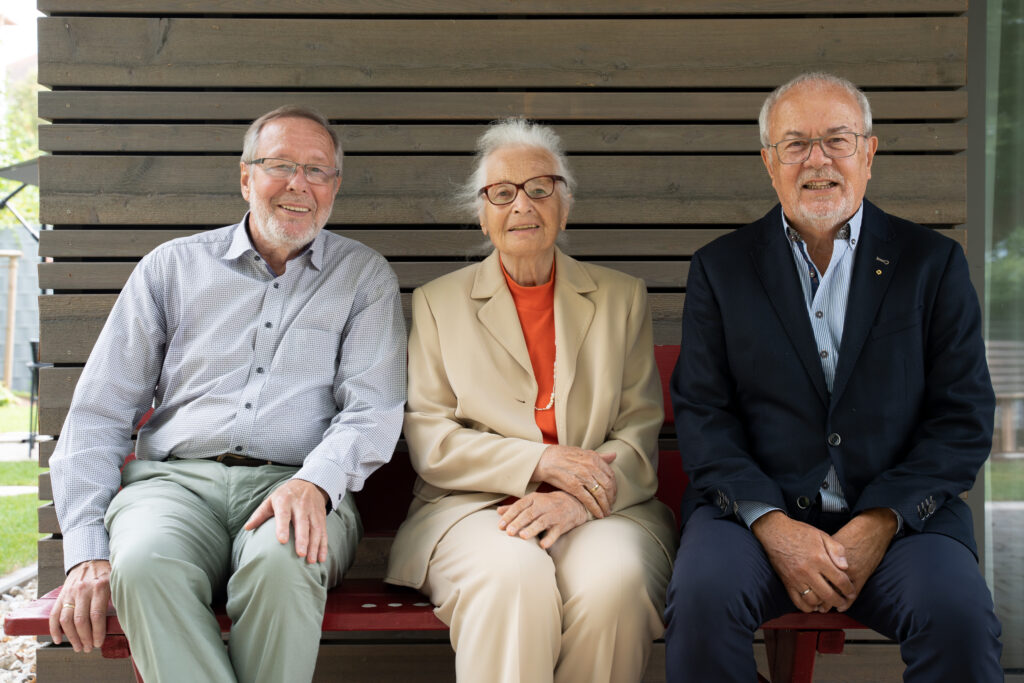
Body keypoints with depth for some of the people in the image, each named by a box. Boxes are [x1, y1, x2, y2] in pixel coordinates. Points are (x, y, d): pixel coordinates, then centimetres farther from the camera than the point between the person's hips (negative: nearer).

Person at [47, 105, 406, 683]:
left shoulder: (365, 276, 15)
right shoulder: (172, 266, 17)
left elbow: (373, 410, 3)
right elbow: (98, 415, 12)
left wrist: (313, 482, -20)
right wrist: (87, 552, -3)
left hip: (299, 486, 0)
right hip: (175, 478, 1)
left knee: (280, 561, -36)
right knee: (145, 565, -35)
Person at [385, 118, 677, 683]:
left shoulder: (622, 297, 16)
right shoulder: (436, 302, 14)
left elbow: (640, 433, 7)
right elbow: (428, 440, 3)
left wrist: (575, 499, -14)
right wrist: (539, 461, -12)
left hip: (600, 506, 1)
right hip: (472, 506, -1)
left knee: (613, 580, -33)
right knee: (515, 577, -36)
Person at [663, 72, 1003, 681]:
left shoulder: (933, 263, 8)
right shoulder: (722, 267, 9)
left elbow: (965, 418, 3)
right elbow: (702, 413, 2)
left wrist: (880, 523, -11)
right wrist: (772, 526, -13)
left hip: (900, 513, 0)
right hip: (757, 507, 0)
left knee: (960, 615, -29)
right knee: (701, 597, -30)